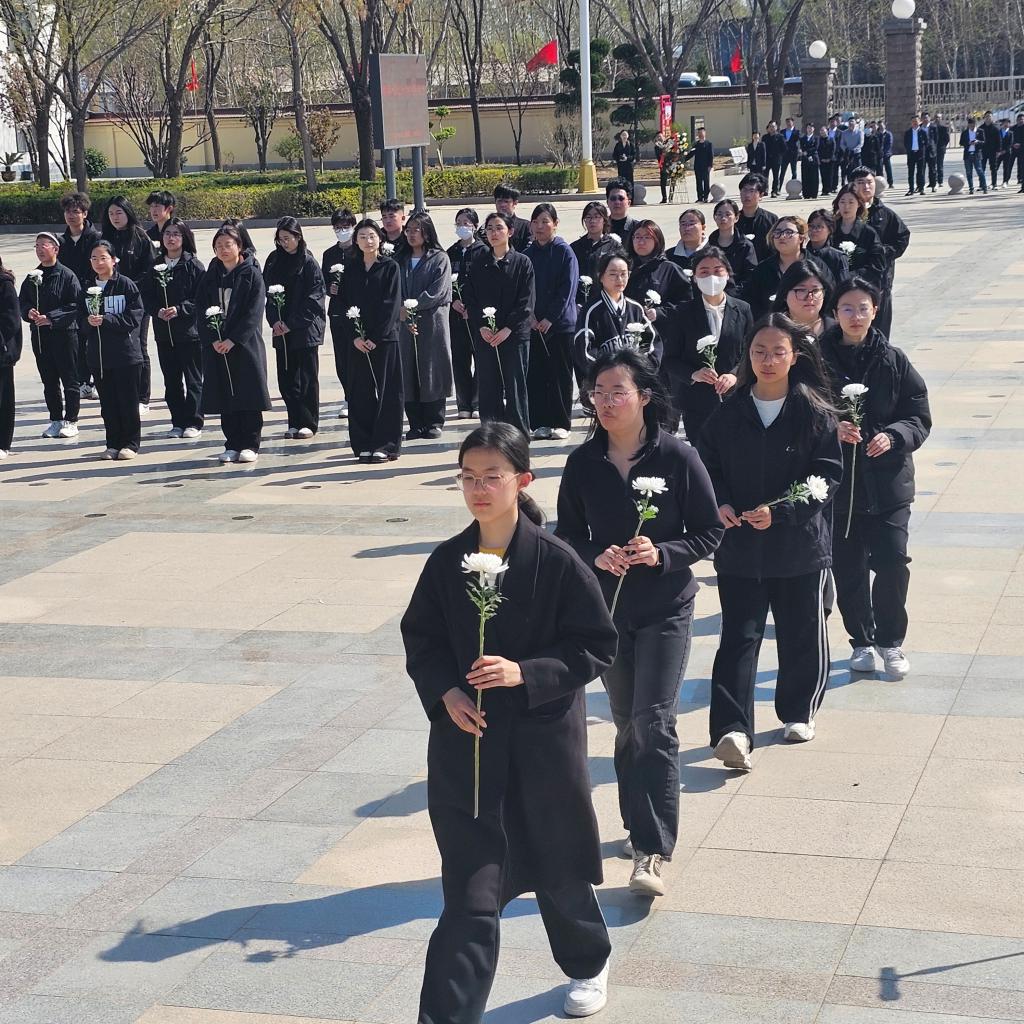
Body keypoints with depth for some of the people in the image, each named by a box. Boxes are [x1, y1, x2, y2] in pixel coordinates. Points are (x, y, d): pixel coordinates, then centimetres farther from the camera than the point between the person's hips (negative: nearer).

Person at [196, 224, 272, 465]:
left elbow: (254, 312, -9)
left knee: (248, 394, -2)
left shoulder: (252, 275, -2)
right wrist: (212, 340, -10)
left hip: (245, 344, -3)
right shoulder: (210, 276, 9)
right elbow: (201, 310, 5)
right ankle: (232, 445, 11)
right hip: (216, 344, 4)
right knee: (224, 396, 4)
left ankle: (250, 445, 5)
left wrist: (233, 340, -16)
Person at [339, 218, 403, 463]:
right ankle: (364, 445, 8)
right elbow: (346, 304, 6)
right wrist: (355, 337, -7)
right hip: (359, 340, 3)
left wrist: (375, 337, -14)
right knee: (361, 393, 3)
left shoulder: (390, 267, 0)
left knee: (385, 391, -2)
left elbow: (391, 304, -7)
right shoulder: (351, 269, 9)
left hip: (385, 339, -3)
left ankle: (385, 445, 3)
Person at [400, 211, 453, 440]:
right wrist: (404, 315, -10)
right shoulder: (402, 261, 14)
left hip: (433, 322, -4)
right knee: (409, 373, 1)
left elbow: (437, 292, -9)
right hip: (406, 323, 4)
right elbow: (397, 294, 6)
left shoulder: (440, 258, 1)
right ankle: (416, 424, 5)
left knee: (432, 371, -2)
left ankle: (434, 422, 6)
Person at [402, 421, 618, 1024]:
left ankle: (588, 963, 46)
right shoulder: (447, 562, -2)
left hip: (544, 741, -1)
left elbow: (597, 647, -9)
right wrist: (445, 693, -10)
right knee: (471, 892, -3)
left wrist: (526, 673, -21)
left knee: (559, 867, 18)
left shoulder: (556, 561, -12)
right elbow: (421, 639, 8)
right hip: (466, 741, 1)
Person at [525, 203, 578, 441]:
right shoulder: (528, 253, 8)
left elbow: (568, 289, -8)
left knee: (560, 375, 1)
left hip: (560, 323, -4)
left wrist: (550, 318, -13)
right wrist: (530, 316, -6)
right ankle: (541, 423, 9)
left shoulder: (565, 252, -3)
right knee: (535, 374, 2)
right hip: (534, 324, 4)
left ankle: (561, 423, 8)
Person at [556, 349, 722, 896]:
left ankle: (651, 851, -9)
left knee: (653, 723, -11)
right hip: (606, 609, 4)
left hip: (665, 609, -3)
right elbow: (568, 534, 6)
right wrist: (597, 556, -15)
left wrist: (662, 554, -21)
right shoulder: (584, 462, -1)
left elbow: (709, 531, -5)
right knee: (626, 724, 13)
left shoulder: (677, 456, -10)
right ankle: (641, 826, 30)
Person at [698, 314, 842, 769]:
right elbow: (708, 466, 9)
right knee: (739, 636, -6)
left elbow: (828, 475, -7)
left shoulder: (815, 413, -5)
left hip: (801, 545, -1)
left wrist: (780, 511, -17)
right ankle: (732, 728, -11)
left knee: (801, 633, 12)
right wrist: (720, 504, -10)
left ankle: (799, 711, 33)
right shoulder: (729, 413, 2)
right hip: (739, 545, 1)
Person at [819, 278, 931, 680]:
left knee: (892, 561, -6)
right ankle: (861, 640, 25)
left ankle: (890, 640, 13)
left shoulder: (893, 361, 1)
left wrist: (893, 436, -15)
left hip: (887, 479, 0)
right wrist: (831, 429, -17)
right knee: (847, 567, 7)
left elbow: (920, 418, 4)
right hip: (836, 480, 0)